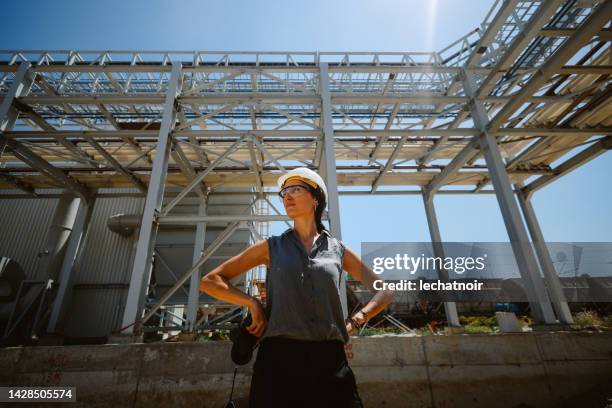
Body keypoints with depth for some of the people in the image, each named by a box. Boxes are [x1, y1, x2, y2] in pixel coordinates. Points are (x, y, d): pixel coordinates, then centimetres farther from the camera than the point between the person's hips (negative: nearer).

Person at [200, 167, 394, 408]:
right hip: (278, 358, 0)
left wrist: (354, 322, 2)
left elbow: (385, 291, 15)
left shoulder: (338, 250, 8)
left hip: (329, 360, 1)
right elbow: (209, 282, 10)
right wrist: (252, 303, -2)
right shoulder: (271, 247, 6)